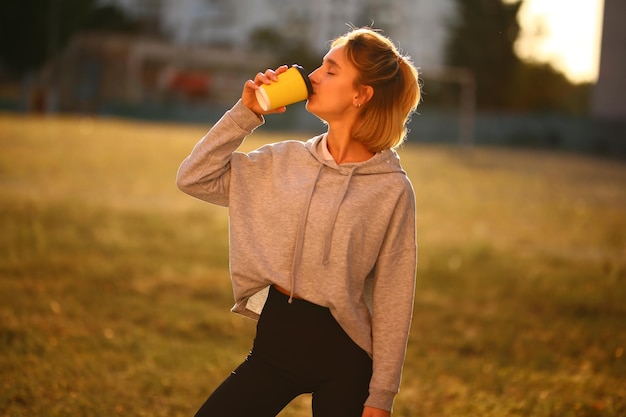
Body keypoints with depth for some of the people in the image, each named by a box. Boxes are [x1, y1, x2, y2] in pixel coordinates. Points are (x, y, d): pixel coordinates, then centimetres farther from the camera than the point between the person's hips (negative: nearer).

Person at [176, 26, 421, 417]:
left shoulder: (392, 188, -8)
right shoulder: (286, 161, 4)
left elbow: (393, 301, -7)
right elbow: (194, 178, 6)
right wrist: (245, 113, -1)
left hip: (341, 354, -4)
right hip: (275, 338, 4)